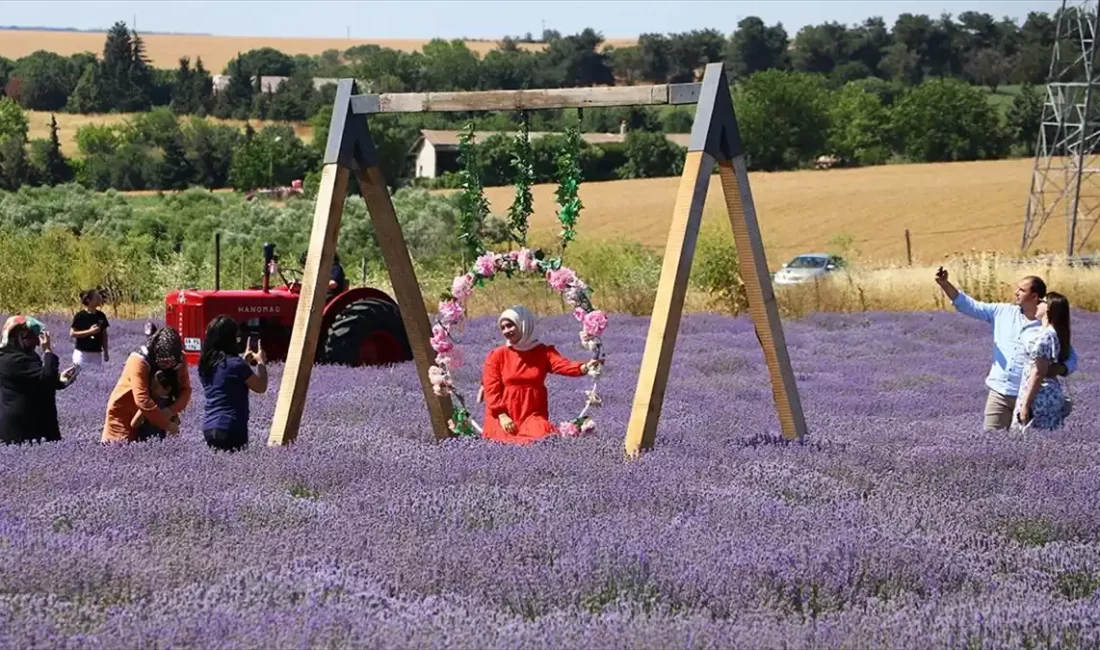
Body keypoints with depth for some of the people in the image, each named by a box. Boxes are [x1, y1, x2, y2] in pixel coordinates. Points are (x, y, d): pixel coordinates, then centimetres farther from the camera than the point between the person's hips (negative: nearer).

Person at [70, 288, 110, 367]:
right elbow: (72, 334, -9)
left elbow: (104, 335, 13)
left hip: (97, 353, 5)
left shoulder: (101, 316, 7)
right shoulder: (80, 316, -7)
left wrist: (106, 352, 12)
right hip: (82, 353, -5)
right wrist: (90, 331, -17)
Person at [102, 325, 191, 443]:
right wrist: (167, 425, -34)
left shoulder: (178, 359, -14)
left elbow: (185, 390, -12)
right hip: (123, 413, -5)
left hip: (148, 416, 5)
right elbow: (142, 400, -36)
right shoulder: (138, 361, -31)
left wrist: (171, 411, -32)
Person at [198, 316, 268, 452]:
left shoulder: (205, 363, 8)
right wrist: (261, 362, 10)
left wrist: (245, 362, 24)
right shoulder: (235, 364, -14)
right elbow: (261, 387, -3)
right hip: (230, 429, -7)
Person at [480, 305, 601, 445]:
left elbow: (563, 365, -16)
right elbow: (491, 389, -3)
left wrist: (584, 367, -38)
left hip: (533, 415, 0)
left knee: (540, 437, -25)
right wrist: (501, 415, -15)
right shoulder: (497, 356, 0)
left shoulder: (543, 352, 3)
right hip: (504, 416, 0)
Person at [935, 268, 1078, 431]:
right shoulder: (1003, 312, 3)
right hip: (998, 393, 3)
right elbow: (970, 306, 2)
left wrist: (1058, 369, -23)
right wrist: (945, 284, -11)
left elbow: (1071, 359, -1)